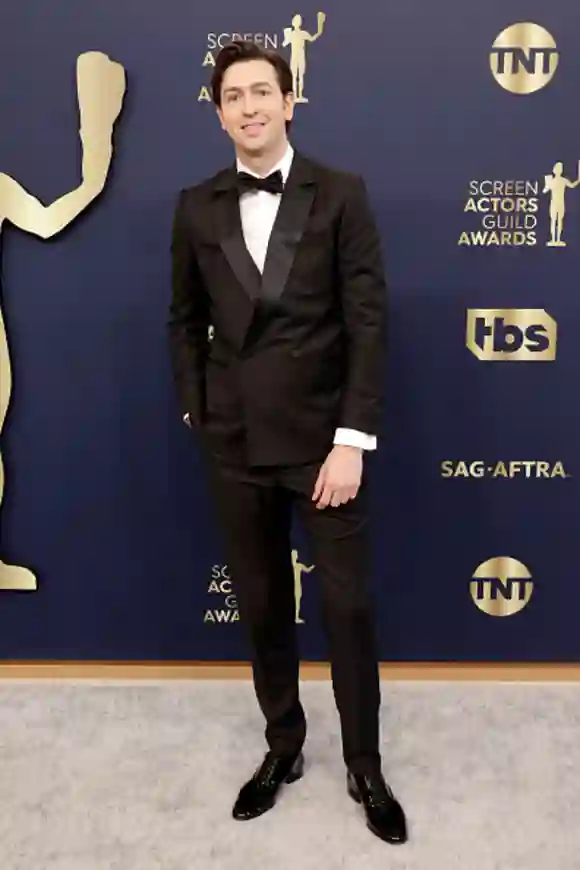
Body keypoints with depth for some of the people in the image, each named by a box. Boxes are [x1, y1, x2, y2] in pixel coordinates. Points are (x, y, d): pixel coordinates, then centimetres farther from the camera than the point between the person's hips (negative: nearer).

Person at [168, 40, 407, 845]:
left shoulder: (340, 194, -2)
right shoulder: (196, 208, 7)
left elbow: (368, 320, -7)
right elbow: (185, 320, 13)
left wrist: (352, 440, -13)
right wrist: (197, 415, 5)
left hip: (322, 436, -2)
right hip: (235, 443, 3)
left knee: (347, 606, 6)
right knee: (262, 606, 13)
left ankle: (365, 767, 28)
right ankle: (283, 747, 35)